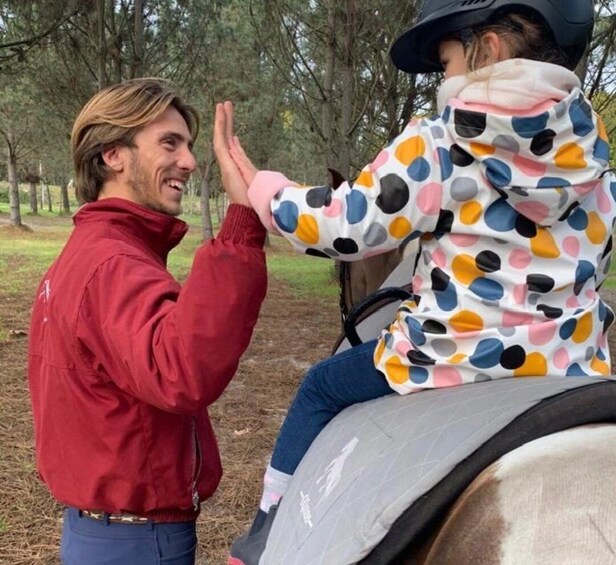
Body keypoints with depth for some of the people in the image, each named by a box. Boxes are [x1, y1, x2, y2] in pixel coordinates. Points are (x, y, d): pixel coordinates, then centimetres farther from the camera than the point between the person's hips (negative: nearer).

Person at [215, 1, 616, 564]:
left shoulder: (441, 141, -14)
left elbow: (345, 225, -11)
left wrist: (261, 189, 3)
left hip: (454, 360, -5)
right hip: (570, 363, 5)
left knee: (322, 388, 18)